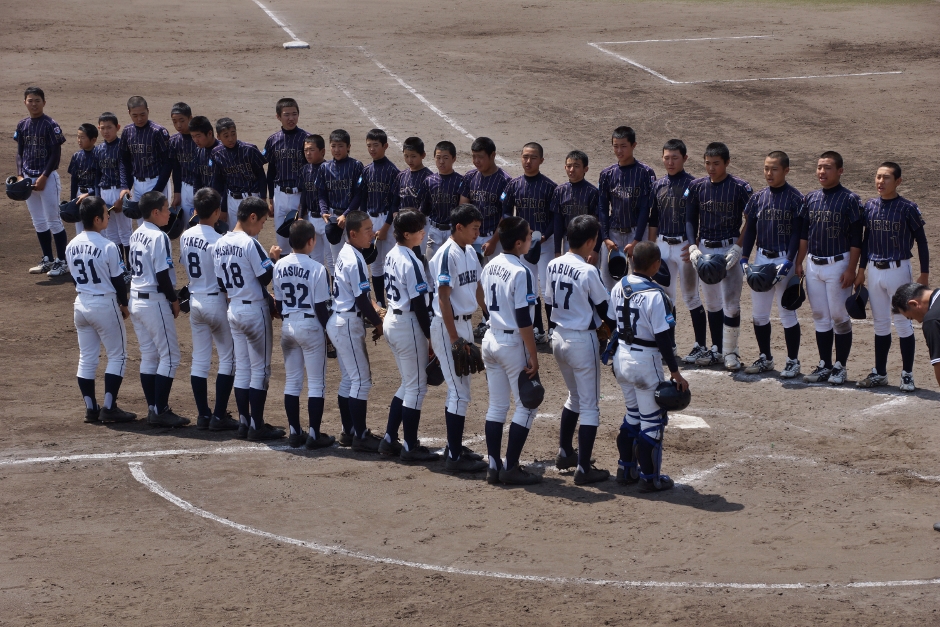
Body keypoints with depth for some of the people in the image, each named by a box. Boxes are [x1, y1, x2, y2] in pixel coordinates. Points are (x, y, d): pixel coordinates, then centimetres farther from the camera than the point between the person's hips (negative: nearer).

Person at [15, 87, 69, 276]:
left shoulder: (50, 125, -9)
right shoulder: (22, 125, 8)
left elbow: (56, 154, -10)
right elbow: (20, 152, 14)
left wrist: (44, 177, -14)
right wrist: (20, 175, 2)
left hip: (47, 178, -6)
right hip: (28, 179, 6)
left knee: (53, 221, -4)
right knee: (38, 222, 12)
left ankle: (62, 261, 1)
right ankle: (48, 259, 21)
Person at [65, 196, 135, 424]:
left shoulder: (71, 247, 1)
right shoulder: (108, 247, -18)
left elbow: (75, 278, 10)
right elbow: (118, 281, -11)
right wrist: (124, 305, 4)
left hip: (81, 304, 6)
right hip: (105, 305, -6)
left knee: (86, 358, 12)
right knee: (117, 355, 6)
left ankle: (90, 408, 14)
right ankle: (109, 407, 1)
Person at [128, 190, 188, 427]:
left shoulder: (136, 236, 10)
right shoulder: (158, 237, -16)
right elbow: (162, 275, -19)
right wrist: (174, 300, -6)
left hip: (136, 300, 9)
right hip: (155, 301, -9)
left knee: (148, 356, 13)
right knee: (169, 355, -2)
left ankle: (152, 408, 15)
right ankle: (160, 411, -4)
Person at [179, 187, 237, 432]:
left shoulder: (186, 236, 1)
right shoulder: (218, 241, -19)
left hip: (195, 300, 6)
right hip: (216, 300, -6)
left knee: (200, 359, 11)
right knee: (228, 357, 3)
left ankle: (203, 415, 13)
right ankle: (219, 416, -1)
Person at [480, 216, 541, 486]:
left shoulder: (489, 267, 6)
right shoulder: (520, 272, -19)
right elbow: (524, 321, -19)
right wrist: (533, 358, -15)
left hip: (490, 339, 8)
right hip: (513, 343, -8)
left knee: (497, 406, 12)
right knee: (526, 406, 3)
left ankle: (494, 466, 12)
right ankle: (511, 468, 1)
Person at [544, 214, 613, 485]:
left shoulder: (553, 266, 1)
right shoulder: (588, 271, -20)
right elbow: (604, 309, -10)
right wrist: (616, 332, 8)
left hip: (558, 337, 7)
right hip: (582, 341, -7)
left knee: (575, 396, 26)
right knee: (589, 405, 1)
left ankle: (564, 453, 33)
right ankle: (583, 468, 0)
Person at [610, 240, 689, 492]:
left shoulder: (618, 287, 0)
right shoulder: (654, 295, -21)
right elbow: (663, 338, -20)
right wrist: (675, 372, -14)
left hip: (621, 356, 7)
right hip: (645, 360, -7)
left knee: (633, 414, 22)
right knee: (653, 419, 5)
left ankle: (626, 469, 28)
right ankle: (650, 478, 11)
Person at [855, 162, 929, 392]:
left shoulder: (908, 208, -9)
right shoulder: (870, 206, 5)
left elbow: (921, 241, -4)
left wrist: (924, 274, -7)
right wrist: (861, 269, 14)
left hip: (898, 270, -5)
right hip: (874, 270, 5)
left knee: (902, 322, 0)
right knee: (880, 323, 12)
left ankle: (907, 375, 8)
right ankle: (879, 373, 20)